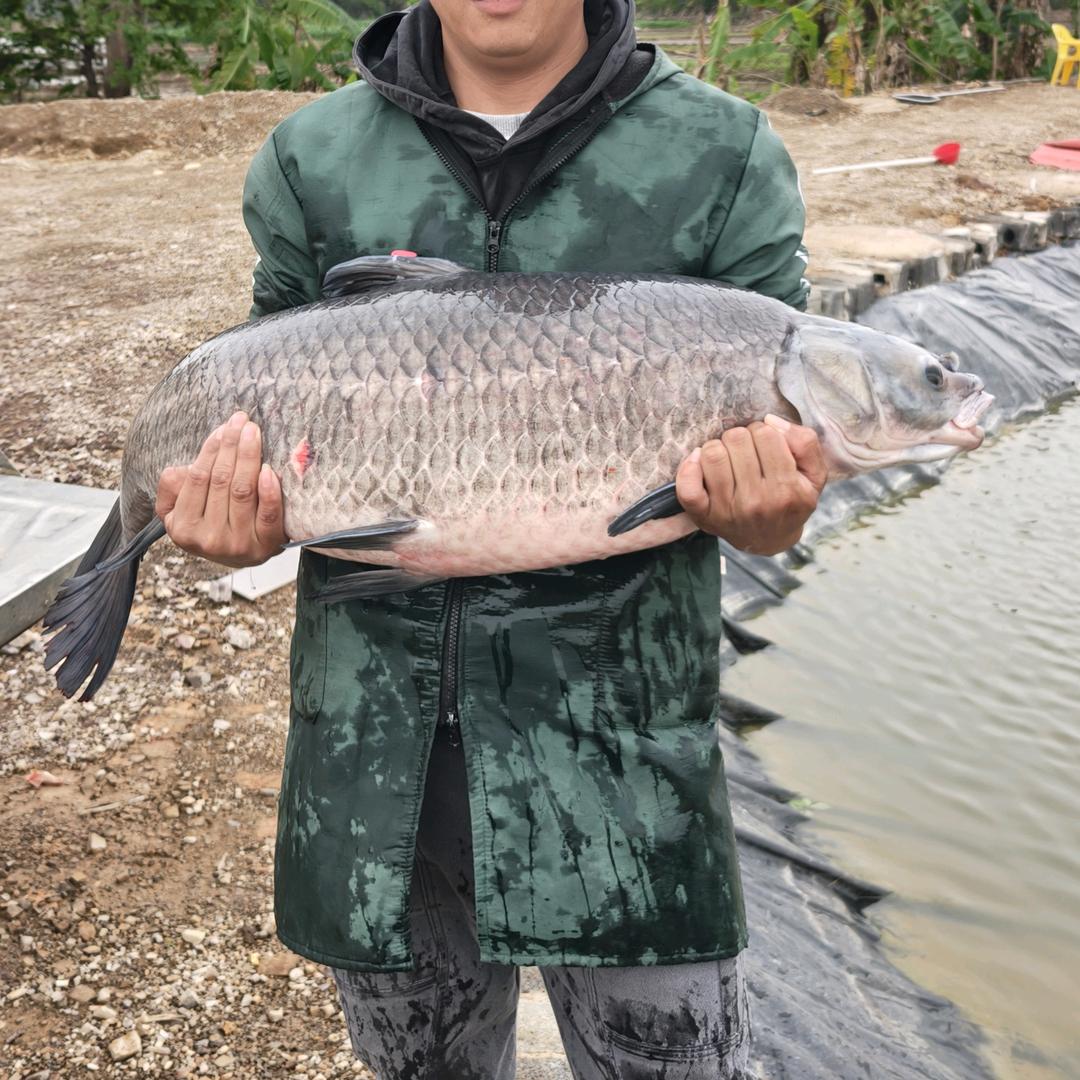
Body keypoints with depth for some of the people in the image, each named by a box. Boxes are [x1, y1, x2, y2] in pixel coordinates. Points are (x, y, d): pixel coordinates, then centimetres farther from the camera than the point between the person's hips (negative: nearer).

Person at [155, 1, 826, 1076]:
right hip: (372, 744, 3)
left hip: (616, 745, -2)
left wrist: (761, 511, -23)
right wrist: (245, 524, -13)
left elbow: (776, 465, 0)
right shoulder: (312, 161, 5)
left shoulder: (724, 158, 0)